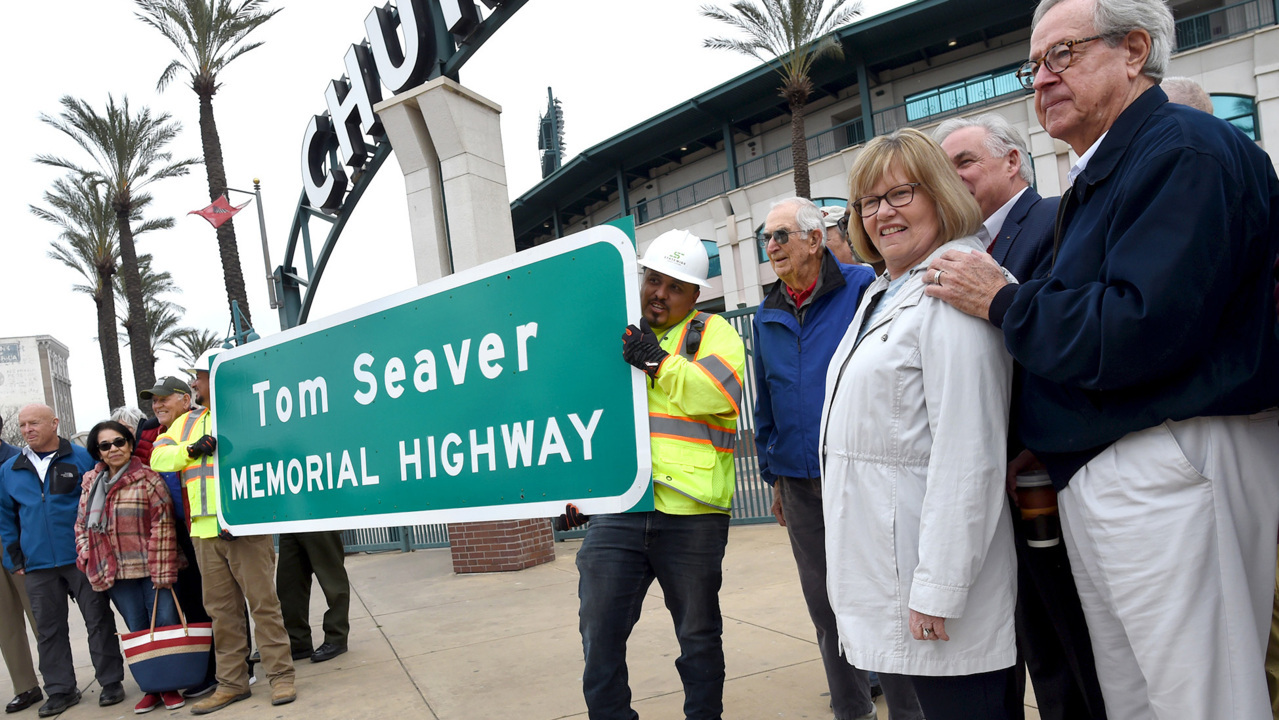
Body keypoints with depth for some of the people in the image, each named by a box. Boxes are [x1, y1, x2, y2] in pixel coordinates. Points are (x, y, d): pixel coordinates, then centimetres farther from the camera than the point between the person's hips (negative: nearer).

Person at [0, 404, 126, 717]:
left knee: (99, 620, 2)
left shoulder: (82, 459, -2)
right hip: (38, 565, 4)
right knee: (49, 630, 10)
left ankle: (111, 682, 12)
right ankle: (61, 689, 21)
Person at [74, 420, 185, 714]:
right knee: (137, 632, 11)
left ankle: (171, 685, 11)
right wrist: (87, 557, 4)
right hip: (116, 573, 5)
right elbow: (82, 524, 19)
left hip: (150, 568, -5)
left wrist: (162, 570, -16)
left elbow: (162, 525, -12)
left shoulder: (148, 478, -7)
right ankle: (152, 688, 21)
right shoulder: (90, 483, 11)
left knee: (165, 626, -4)